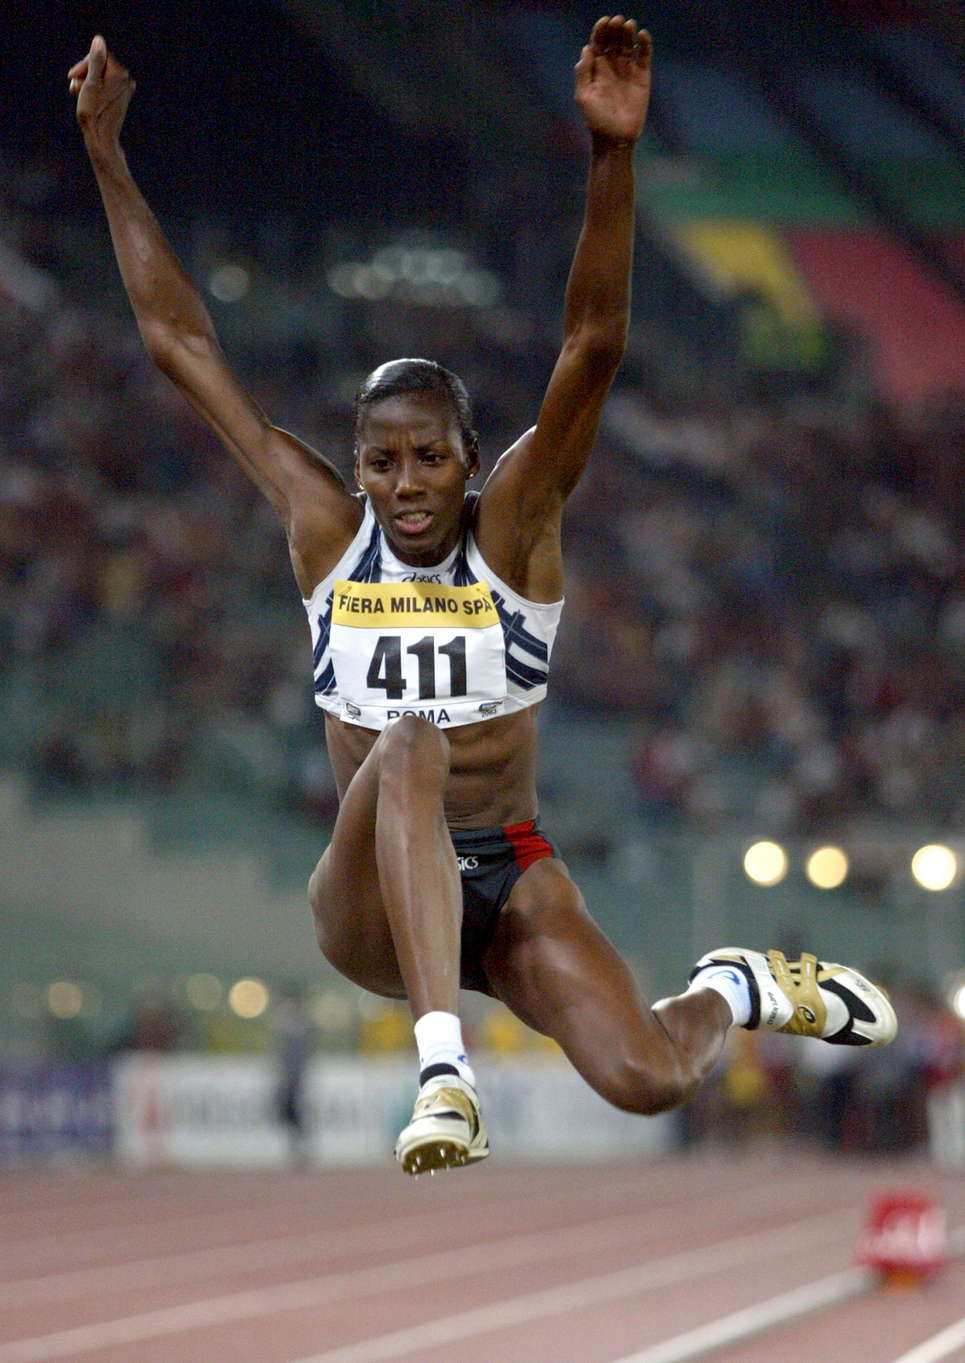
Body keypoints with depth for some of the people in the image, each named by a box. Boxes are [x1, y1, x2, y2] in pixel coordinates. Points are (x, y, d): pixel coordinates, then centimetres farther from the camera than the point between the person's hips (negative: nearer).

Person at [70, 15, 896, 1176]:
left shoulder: (513, 531, -3)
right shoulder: (326, 534, 2)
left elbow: (592, 349, -17)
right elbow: (180, 345, 2)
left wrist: (612, 156, -30)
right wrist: (108, 158, 0)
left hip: (509, 879, 0)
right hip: (367, 903, 0)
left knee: (648, 1080, -21)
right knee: (409, 748, -33)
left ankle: (735, 991, 18)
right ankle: (442, 1067, -44)